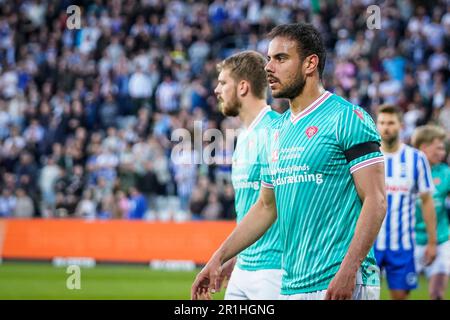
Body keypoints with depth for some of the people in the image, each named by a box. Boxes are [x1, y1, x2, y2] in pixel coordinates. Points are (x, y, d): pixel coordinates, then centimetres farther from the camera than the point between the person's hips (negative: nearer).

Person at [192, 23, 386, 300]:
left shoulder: (347, 118, -7)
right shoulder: (277, 130, 16)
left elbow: (375, 201, -13)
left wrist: (348, 271, -21)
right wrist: (219, 258, 18)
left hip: (339, 285, -7)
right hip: (291, 286, 7)